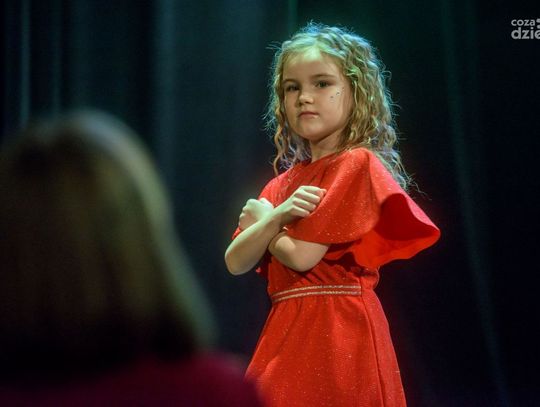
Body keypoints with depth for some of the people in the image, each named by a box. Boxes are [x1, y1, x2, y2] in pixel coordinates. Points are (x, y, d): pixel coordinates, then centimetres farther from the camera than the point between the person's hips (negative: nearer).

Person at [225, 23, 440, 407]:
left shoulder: (358, 164, -8)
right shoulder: (284, 183, 15)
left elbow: (302, 256, -14)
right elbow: (236, 263, 5)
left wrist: (259, 219, 4)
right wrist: (276, 217, -12)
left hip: (338, 329, -7)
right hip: (287, 329, 7)